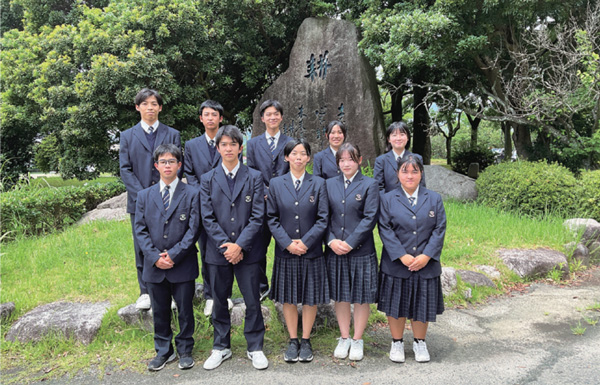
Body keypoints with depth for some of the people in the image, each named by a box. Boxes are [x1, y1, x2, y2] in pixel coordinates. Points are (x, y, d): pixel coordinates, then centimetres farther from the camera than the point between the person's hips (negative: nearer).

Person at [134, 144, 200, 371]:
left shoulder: (191, 194, -2)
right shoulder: (145, 196, 6)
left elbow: (193, 230, -7)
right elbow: (140, 230, 2)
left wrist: (174, 255, -14)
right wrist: (155, 257, -10)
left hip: (183, 266, -2)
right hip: (154, 266, 2)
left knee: (185, 310, 9)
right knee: (159, 312, 14)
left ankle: (185, 350, 27)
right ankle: (163, 351, 31)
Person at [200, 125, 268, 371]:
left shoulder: (254, 177, 1)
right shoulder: (208, 180, 5)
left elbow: (257, 216, -4)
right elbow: (207, 218, -1)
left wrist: (239, 245, -13)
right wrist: (225, 245, -11)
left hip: (248, 251, -1)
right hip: (218, 252, 1)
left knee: (253, 302, 5)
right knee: (219, 302, 12)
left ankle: (255, 348, 22)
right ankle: (221, 348, 28)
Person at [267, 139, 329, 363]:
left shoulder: (318, 184, 1)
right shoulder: (276, 184, 3)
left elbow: (322, 219, -2)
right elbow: (272, 219, 1)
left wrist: (305, 242, -12)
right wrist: (287, 243, -11)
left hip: (311, 251, 0)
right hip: (286, 251, 1)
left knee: (310, 298, 8)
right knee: (288, 298, 9)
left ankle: (306, 341, 24)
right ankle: (293, 341, 25)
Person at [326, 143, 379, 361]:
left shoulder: (369, 185, -2)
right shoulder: (330, 184, 8)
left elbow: (370, 218, -9)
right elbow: (324, 217, 6)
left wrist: (349, 243, -15)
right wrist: (332, 240, -10)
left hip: (361, 250, -3)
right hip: (335, 251, 3)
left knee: (361, 297, 7)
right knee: (340, 296, 12)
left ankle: (357, 340, 23)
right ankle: (344, 338, 28)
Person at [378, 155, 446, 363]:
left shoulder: (434, 199, 4)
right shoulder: (388, 199, 0)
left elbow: (439, 229, -1)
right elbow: (385, 230, -6)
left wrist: (426, 255, -12)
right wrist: (402, 256, -15)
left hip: (426, 264, 1)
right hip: (396, 264, -1)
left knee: (423, 304, 10)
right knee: (396, 304, 8)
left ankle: (419, 343, 30)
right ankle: (397, 343, 26)